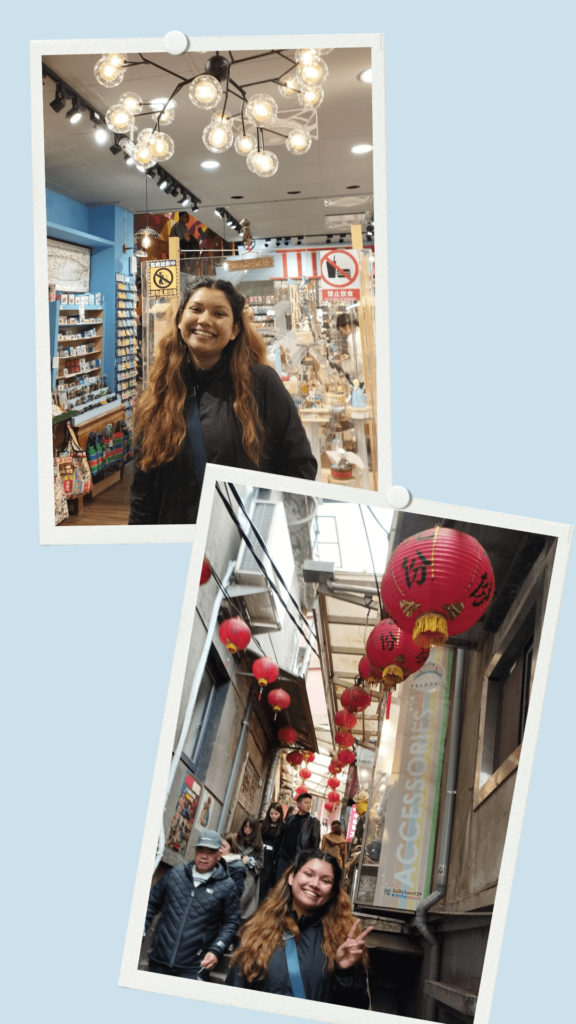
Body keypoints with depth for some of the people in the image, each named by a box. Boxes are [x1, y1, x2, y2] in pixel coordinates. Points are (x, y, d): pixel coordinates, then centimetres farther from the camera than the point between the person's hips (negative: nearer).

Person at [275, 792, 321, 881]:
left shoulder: (314, 822, 3)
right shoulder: (290, 819, 14)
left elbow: (315, 843, -2)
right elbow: (284, 837, 14)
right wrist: (280, 854, 6)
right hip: (284, 857, 4)